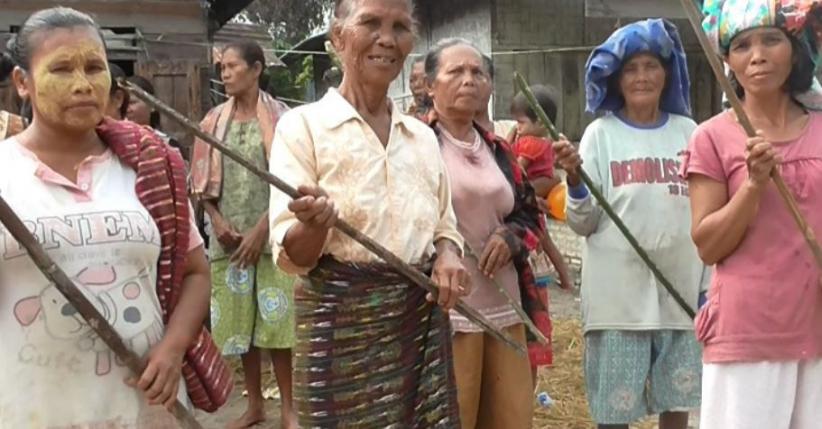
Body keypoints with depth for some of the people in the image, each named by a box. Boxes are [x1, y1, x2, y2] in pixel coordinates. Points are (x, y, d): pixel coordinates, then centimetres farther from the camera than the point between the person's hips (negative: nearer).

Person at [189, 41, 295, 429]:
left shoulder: (280, 116, -1)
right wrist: (218, 221, -5)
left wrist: (262, 227, -11)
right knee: (238, 321, 7)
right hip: (228, 235, 3)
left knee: (276, 320, -2)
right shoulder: (214, 120, 8)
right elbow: (203, 181, 9)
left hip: (271, 233, -3)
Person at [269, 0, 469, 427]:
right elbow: (292, 256, -10)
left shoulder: (423, 135, 10)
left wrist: (448, 256, -4)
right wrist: (314, 223, -32)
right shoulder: (303, 125, -6)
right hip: (342, 321, -5)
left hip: (422, 319, 5)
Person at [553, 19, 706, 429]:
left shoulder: (688, 132, 7)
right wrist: (575, 180, -21)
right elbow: (583, 224, -3)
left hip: (681, 293, 3)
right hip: (618, 295, -2)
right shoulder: (601, 133, 0)